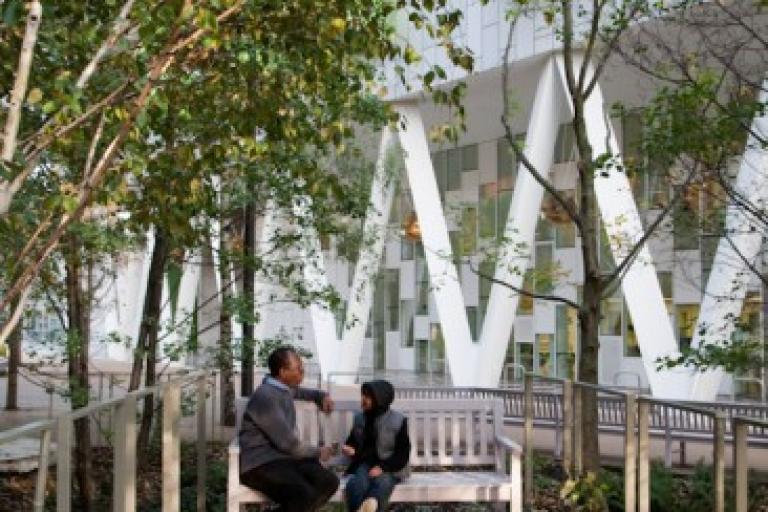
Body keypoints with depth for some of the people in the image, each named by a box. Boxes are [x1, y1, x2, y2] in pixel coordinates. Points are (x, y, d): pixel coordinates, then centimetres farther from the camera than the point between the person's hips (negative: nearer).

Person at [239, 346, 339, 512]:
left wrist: (323, 396, 19)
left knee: (329, 482, -17)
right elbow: (288, 444, -17)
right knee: (304, 495, -34)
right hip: (259, 463, -9)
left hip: (283, 456, 9)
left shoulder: (284, 388, 12)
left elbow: (302, 392, 40)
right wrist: (318, 453, -1)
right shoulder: (266, 396, -18)